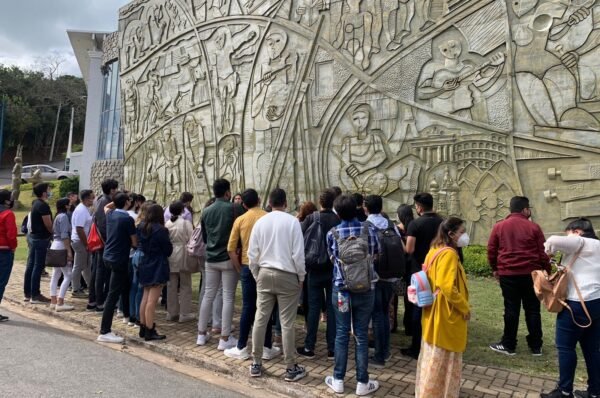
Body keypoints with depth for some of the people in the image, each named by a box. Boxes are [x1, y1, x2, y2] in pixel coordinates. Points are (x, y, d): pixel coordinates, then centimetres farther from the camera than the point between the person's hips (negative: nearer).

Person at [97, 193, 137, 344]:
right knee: (113, 294, -6)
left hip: (108, 256, 9)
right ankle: (104, 332, -3)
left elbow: (106, 206, 32)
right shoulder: (128, 219, -17)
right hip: (119, 259, -9)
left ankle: (127, 313, 42)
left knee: (125, 284, 26)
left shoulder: (110, 214, 5)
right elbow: (134, 242, -10)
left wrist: (116, 201, 20)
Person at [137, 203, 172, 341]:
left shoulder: (141, 228, 4)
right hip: (157, 268, -8)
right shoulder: (160, 230, -17)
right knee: (152, 301, -5)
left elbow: (140, 245, 13)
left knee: (145, 298, 16)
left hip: (145, 266, 8)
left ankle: (143, 328, 24)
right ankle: (149, 332, 0)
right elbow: (168, 249, -9)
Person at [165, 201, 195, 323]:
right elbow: (191, 239, -11)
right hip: (183, 256, -4)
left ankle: (171, 312, 21)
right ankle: (184, 313, 8)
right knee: (185, 285, 6)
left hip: (170, 257, 4)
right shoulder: (186, 223, -11)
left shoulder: (167, 224, 0)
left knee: (171, 285, 13)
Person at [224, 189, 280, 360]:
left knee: (248, 307, 8)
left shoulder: (240, 220, -1)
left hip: (248, 266, 1)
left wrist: (240, 268, 8)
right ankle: (267, 348, 15)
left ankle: (241, 348, 14)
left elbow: (231, 249, -2)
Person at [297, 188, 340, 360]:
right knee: (332, 308, 8)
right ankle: (332, 348, 13)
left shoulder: (311, 218, -8)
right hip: (334, 270, 1)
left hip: (315, 269, -1)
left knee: (314, 307, 7)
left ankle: (309, 347, 14)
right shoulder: (339, 220, -6)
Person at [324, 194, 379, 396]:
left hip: (341, 289, 0)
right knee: (361, 335, 7)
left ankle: (338, 380, 19)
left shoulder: (332, 233, -6)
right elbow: (375, 254, 10)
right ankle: (362, 383, 17)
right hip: (366, 290, 0)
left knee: (341, 334, 9)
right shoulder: (369, 230, -5)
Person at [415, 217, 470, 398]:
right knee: (443, 358, 5)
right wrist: (465, 308, -16)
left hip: (435, 312, 9)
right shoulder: (449, 254, -21)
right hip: (447, 314, -9)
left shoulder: (435, 250, 7)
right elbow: (447, 287, -30)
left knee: (434, 355, 21)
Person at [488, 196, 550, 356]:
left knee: (511, 309, 6)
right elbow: (543, 253, 0)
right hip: (530, 274, 0)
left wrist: (495, 269, 19)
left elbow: (491, 251, 5)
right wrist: (547, 272, 12)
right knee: (532, 310, 10)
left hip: (508, 274, 0)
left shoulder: (499, 227, 2)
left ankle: (508, 345, 12)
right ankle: (536, 346, 18)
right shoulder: (534, 227, -2)